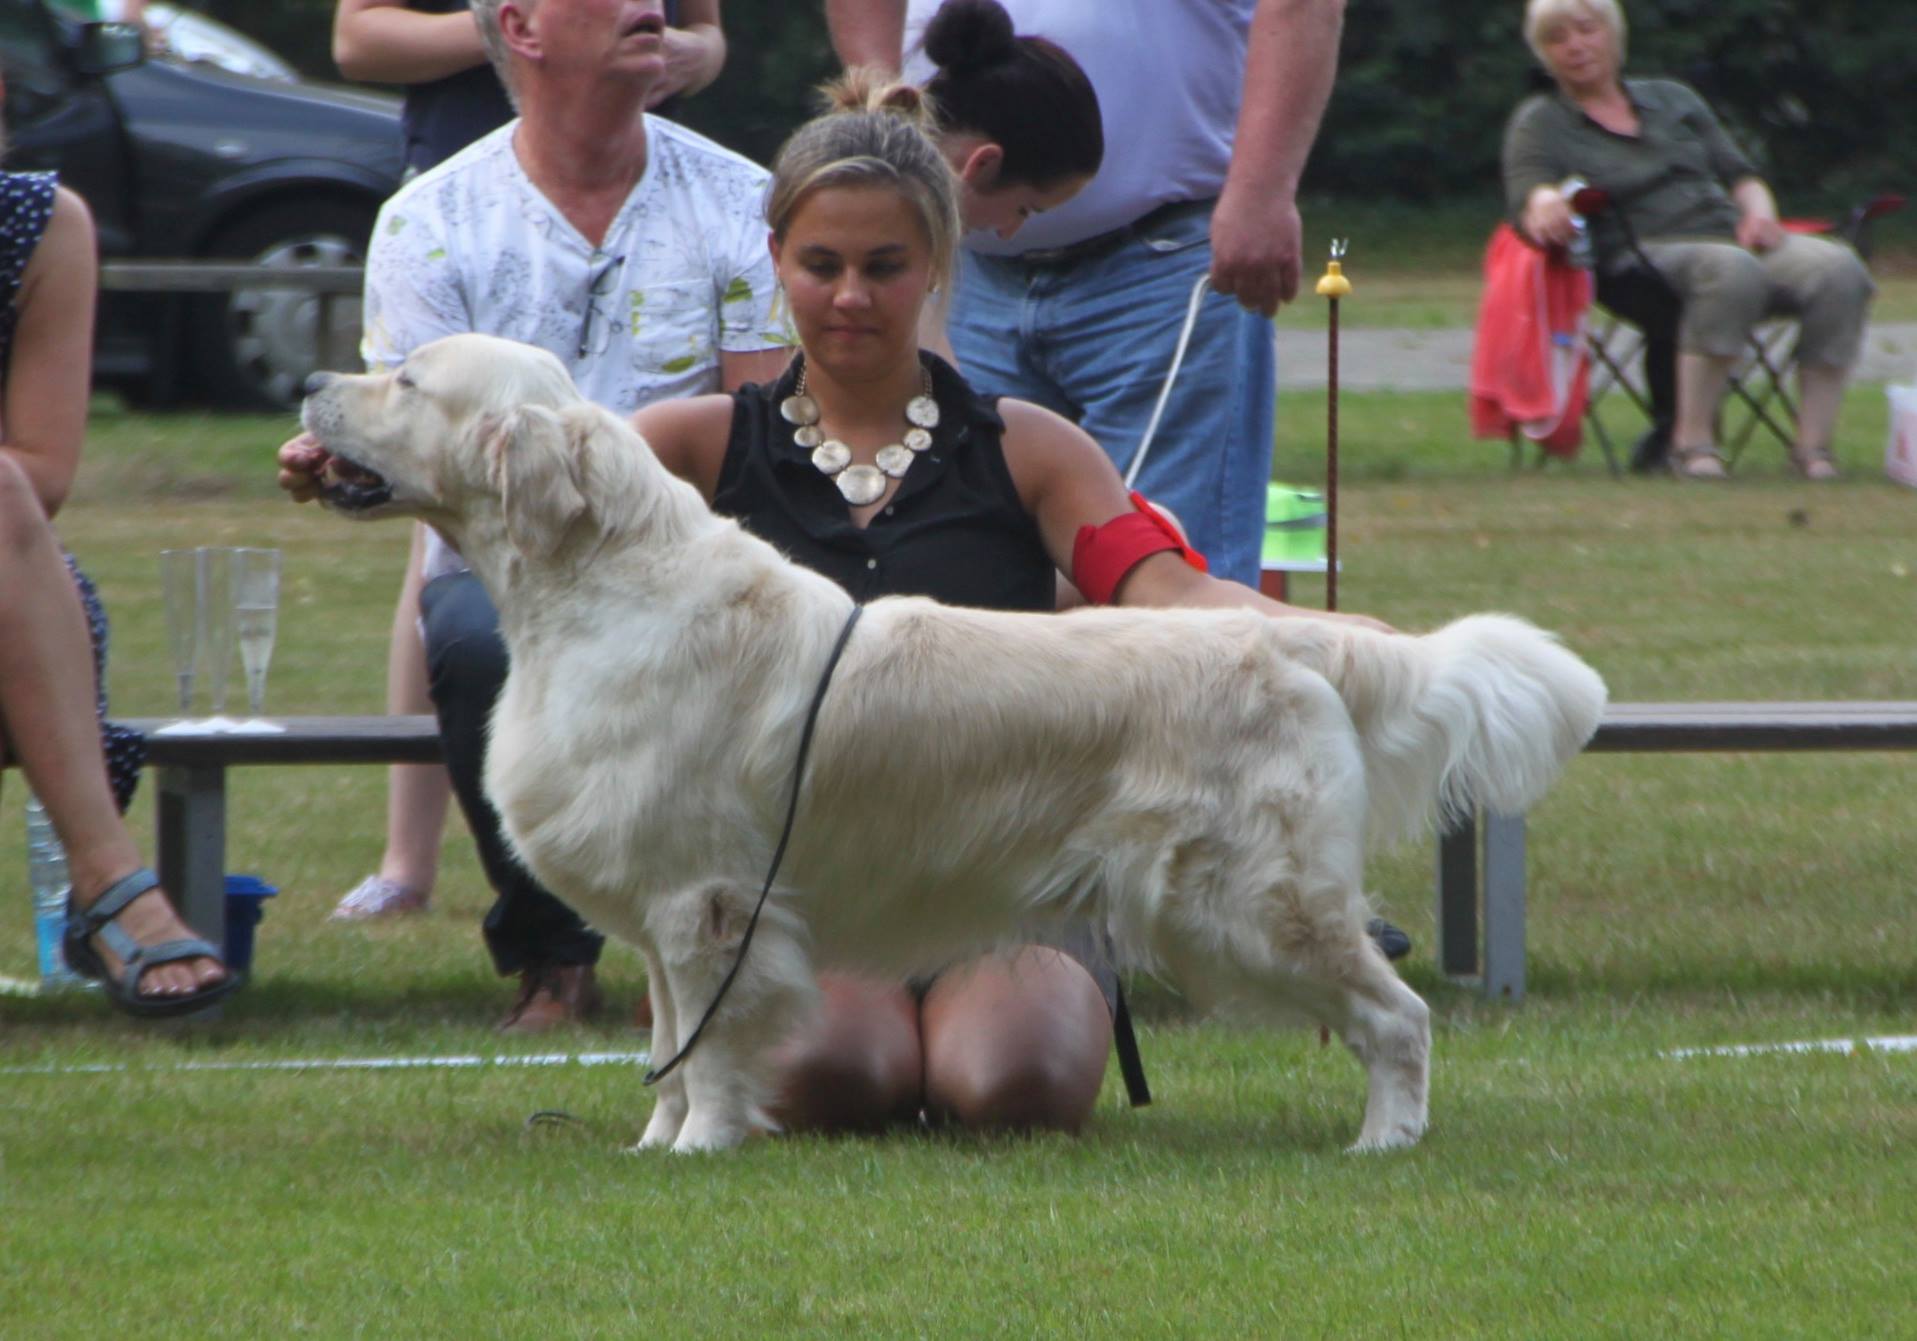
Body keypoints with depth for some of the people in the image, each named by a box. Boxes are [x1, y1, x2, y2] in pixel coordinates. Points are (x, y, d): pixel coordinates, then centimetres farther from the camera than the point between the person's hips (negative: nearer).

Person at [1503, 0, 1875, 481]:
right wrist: (1546, 202, -30)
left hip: (1733, 235, 5)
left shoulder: (1673, 99, 24)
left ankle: (1813, 442, -26)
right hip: (1647, 253, -5)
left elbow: (1740, 175, 23)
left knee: (1837, 269, -26)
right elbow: (1526, 189, -6)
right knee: (1732, 270, -39)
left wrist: (1759, 213, 0)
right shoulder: (1540, 122, 12)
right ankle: (1692, 441, -35)